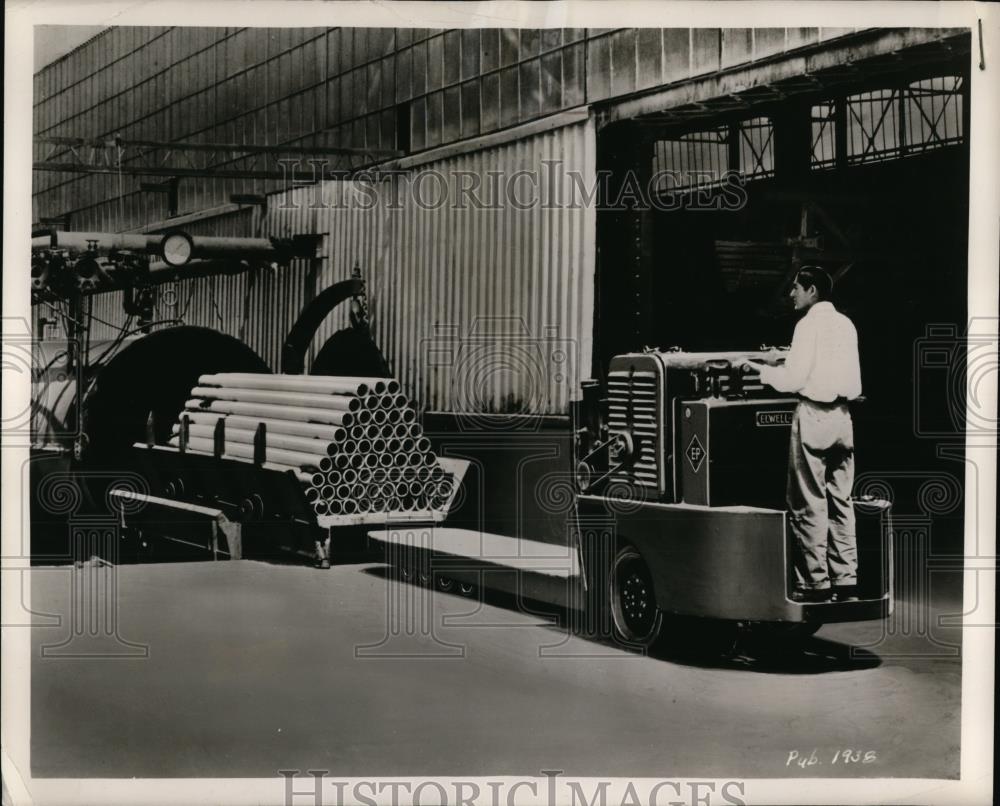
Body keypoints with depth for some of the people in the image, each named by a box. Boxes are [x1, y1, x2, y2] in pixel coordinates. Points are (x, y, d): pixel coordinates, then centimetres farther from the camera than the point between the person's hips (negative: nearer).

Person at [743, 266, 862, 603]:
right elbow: (855, 383, 14)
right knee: (841, 500, 10)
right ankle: (845, 580, 11)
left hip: (813, 415, -7)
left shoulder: (809, 325, -10)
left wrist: (761, 370, 2)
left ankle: (816, 582, -2)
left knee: (810, 503, -3)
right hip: (842, 416, 7)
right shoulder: (846, 325, 12)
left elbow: (792, 379, -14)